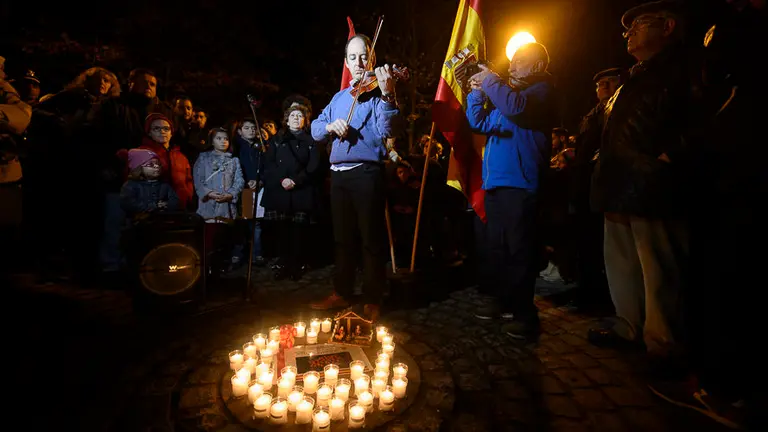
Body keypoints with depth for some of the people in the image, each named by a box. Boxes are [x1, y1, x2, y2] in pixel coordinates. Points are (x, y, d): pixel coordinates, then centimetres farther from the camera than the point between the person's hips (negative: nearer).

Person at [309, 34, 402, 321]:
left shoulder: (378, 92, 0)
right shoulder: (339, 98, 19)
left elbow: (389, 130, -17)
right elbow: (315, 130, 13)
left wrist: (387, 95, -32)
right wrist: (330, 126, -9)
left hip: (367, 174, -6)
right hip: (339, 175, 6)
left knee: (371, 240, -1)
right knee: (343, 238, 14)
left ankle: (372, 301, 11)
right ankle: (341, 294, 28)